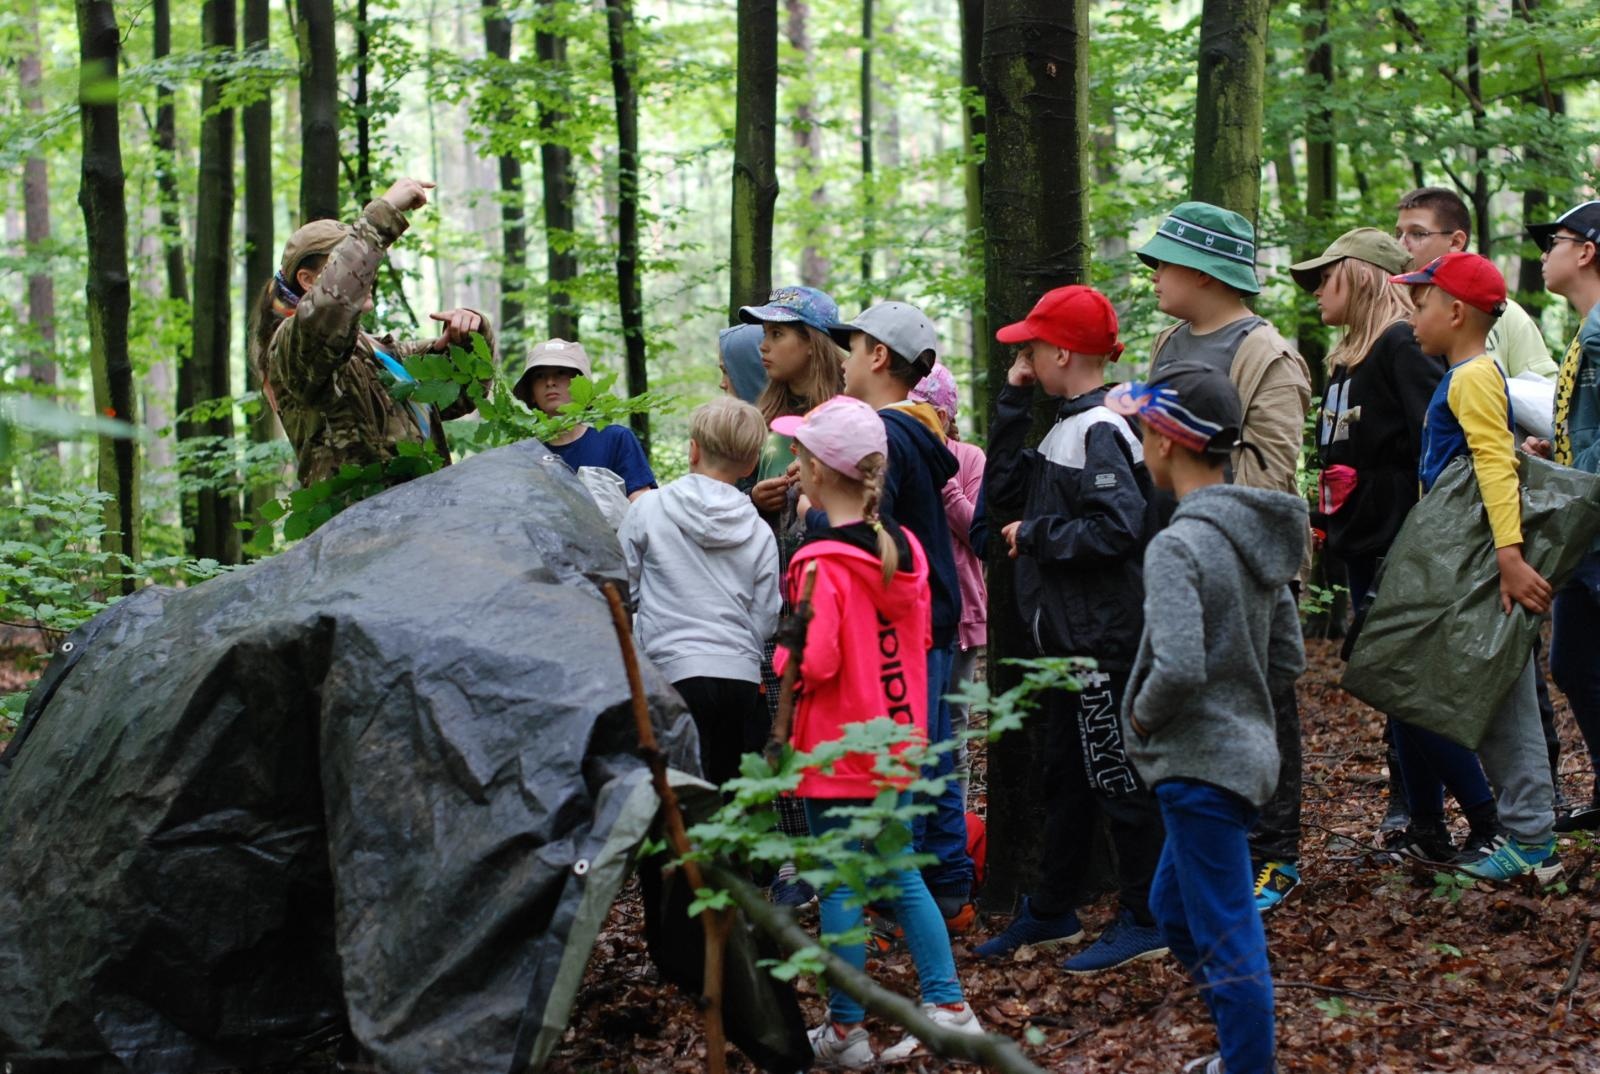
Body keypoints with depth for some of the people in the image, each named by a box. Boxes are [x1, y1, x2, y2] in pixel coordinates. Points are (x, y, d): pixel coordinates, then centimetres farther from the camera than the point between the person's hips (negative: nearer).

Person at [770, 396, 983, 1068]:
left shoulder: (820, 564, -19)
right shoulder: (906, 549, 3)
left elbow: (814, 664, -23)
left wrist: (779, 659, -4)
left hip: (836, 754, -7)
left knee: (841, 887, 2)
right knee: (900, 876, 17)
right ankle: (948, 1006, 17)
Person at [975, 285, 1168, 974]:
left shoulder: (1100, 432, -17)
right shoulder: (1065, 428, 13)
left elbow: (1118, 528, -26)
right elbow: (1004, 491, 11)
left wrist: (1033, 535, -15)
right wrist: (1014, 402, 7)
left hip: (1102, 638, -10)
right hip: (1067, 637, 10)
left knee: (1116, 776, -2)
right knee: (1066, 773, 17)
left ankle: (1146, 920, 6)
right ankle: (1052, 913, 26)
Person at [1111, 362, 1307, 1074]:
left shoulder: (1177, 546, -20)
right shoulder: (1255, 536, 8)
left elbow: (1178, 667, -29)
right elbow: (1288, 660, 13)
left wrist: (1142, 716, -12)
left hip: (1199, 766, -10)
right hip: (1247, 749, 10)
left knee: (1226, 938, -1)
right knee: (1173, 906, 24)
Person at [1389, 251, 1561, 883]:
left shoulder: (1473, 377, -14)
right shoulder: (1460, 378, 17)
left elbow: (1496, 465, -25)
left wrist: (1509, 556, -33)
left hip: (1484, 564, -10)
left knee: (1502, 701, -7)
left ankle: (1532, 843, -4)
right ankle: (1524, 833, 16)